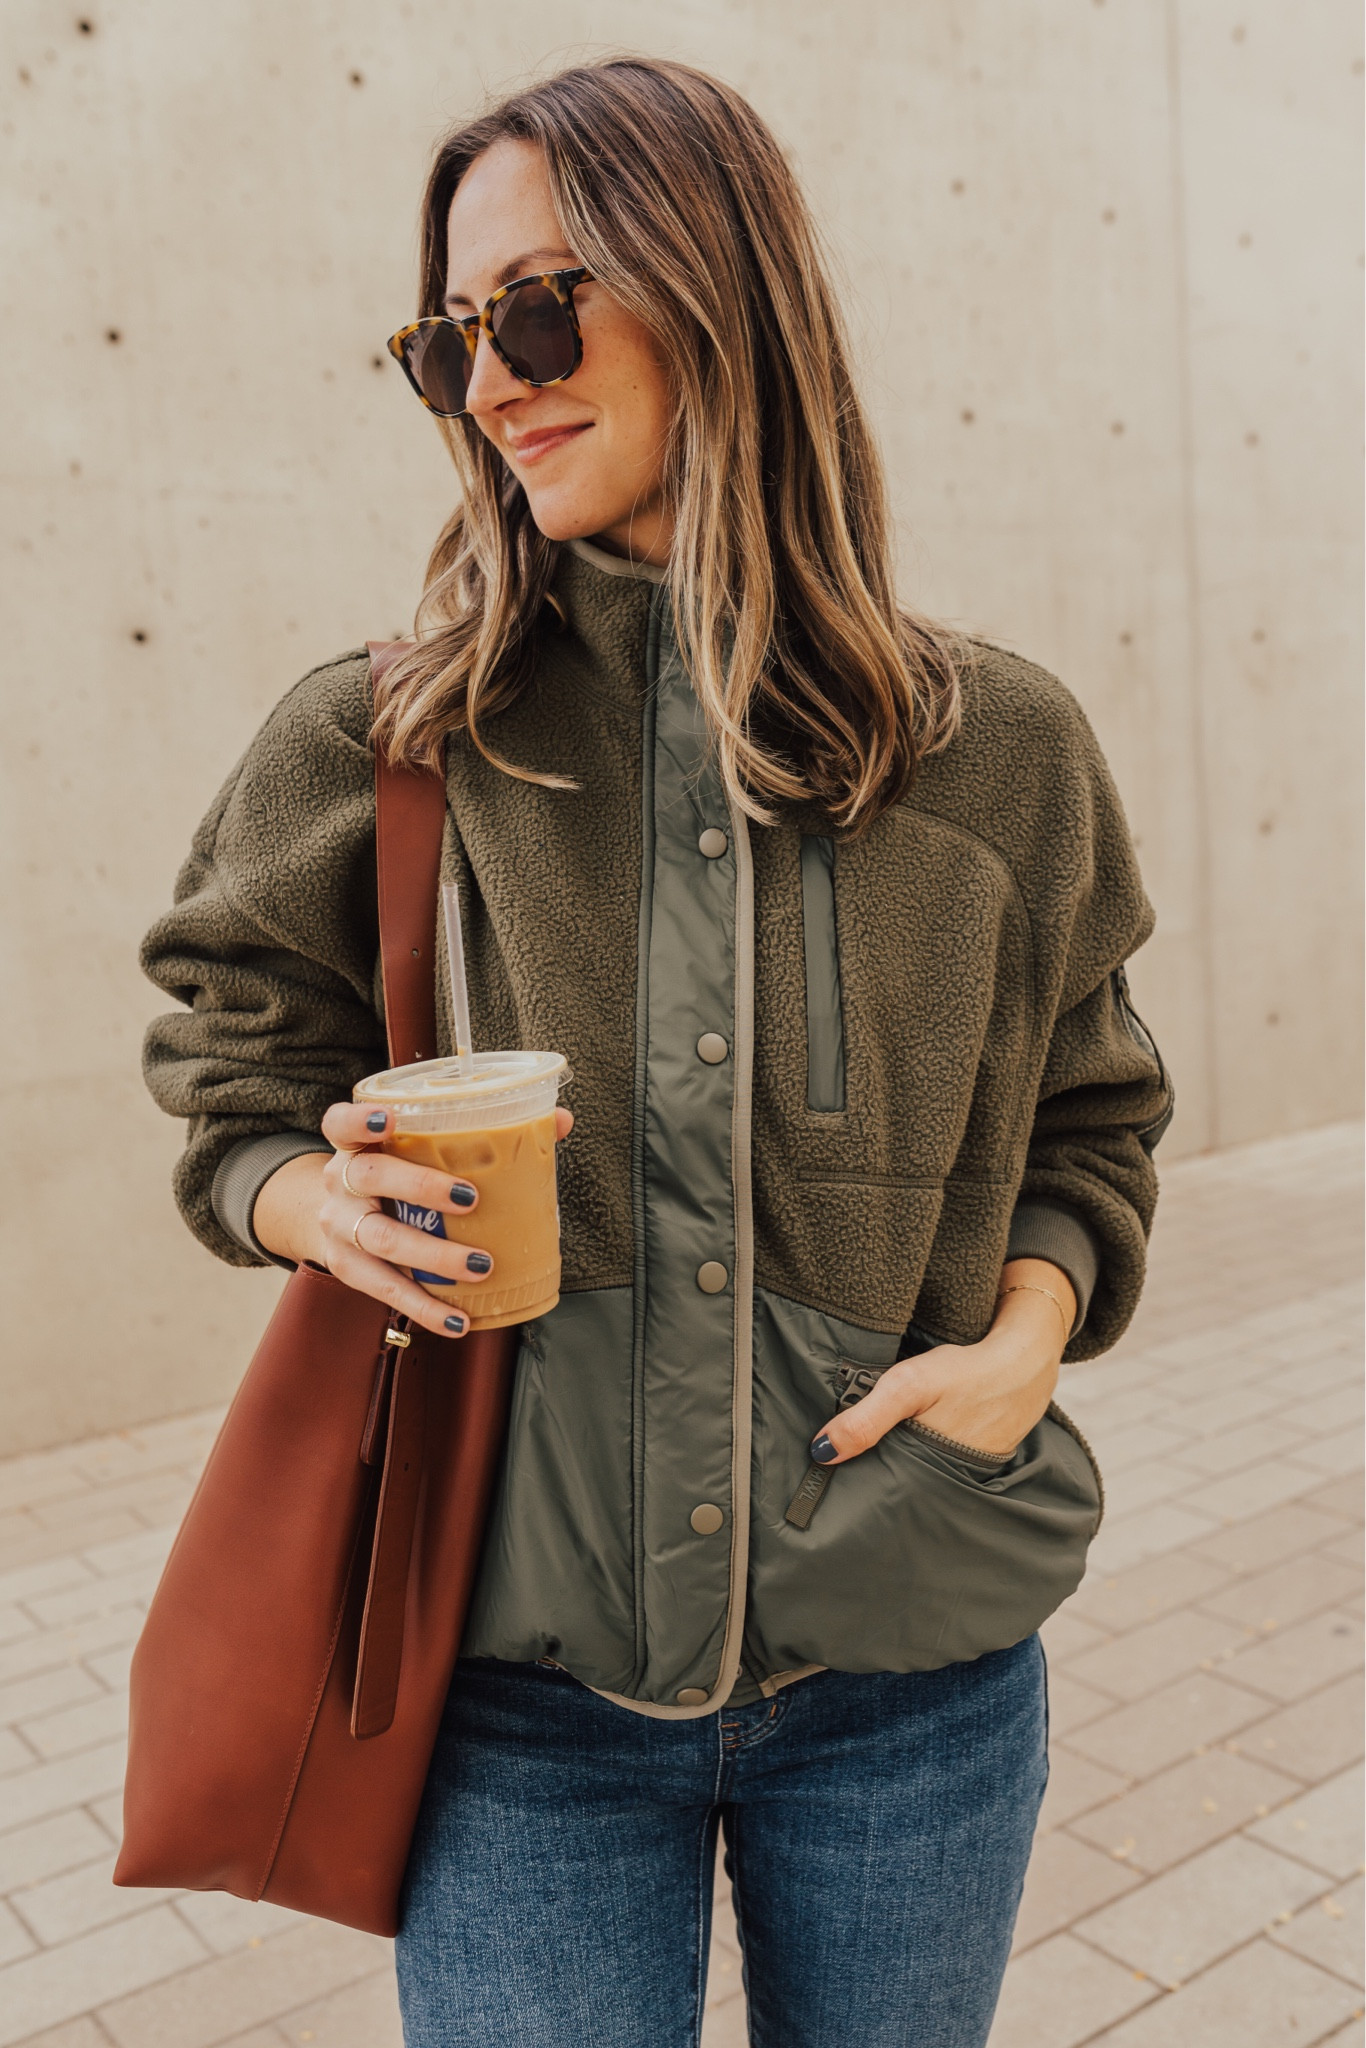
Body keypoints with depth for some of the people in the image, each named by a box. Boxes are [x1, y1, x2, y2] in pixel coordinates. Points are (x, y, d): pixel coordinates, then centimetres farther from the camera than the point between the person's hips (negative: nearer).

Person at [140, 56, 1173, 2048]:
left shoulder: (1000, 745, -3)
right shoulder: (382, 744, -5)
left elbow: (1089, 1122, 9)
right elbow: (233, 1079, 7)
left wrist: (1029, 1331, -10)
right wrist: (319, 1199, -14)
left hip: (909, 1675, 2)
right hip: (520, 1680, -1)